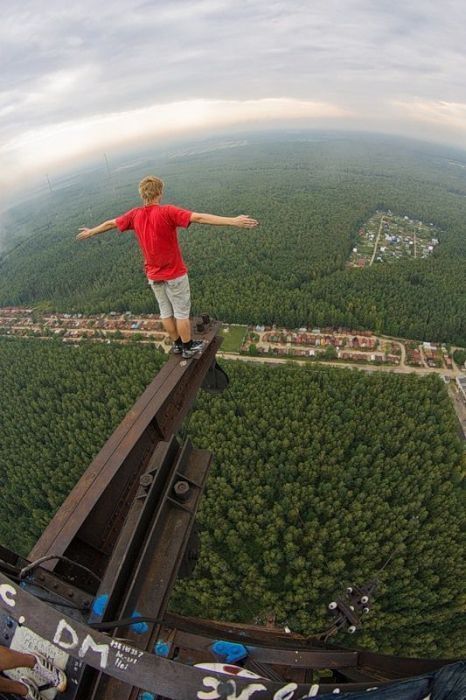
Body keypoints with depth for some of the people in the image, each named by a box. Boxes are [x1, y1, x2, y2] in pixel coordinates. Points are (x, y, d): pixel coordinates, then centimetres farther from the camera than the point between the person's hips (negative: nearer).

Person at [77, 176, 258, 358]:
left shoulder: (134, 215, -2)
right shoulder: (167, 212, -19)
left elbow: (110, 223, 15)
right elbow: (199, 218, -29)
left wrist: (90, 232, 33)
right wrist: (233, 221, -33)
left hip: (153, 275, 6)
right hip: (174, 273, -6)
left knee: (165, 311, 16)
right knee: (181, 312, 7)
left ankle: (177, 344, 31)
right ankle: (188, 347, 19)